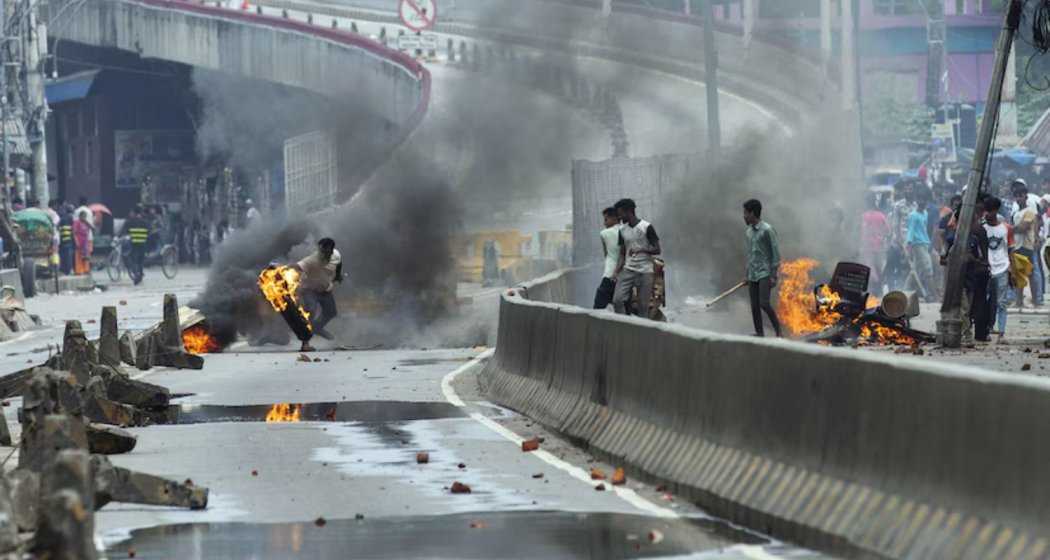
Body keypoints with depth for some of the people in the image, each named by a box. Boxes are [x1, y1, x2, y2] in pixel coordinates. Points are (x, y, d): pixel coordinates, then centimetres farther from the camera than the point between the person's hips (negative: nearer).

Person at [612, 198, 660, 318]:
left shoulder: (647, 227, -6)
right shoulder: (622, 230, 10)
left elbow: (657, 250, -5)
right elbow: (622, 254, 13)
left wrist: (640, 250, -21)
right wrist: (616, 272, -2)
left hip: (645, 271, -4)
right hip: (628, 269, 4)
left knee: (643, 306, -3)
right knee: (617, 300, -11)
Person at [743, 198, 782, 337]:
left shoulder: (767, 230, -9)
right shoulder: (749, 232, 14)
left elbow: (776, 253, -10)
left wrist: (774, 275, -15)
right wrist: (748, 275, 20)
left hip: (765, 273, -7)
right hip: (753, 274, 8)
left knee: (764, 303, -18)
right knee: (754, 306, 4)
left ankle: (778, 331, -7)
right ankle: (759, 334, 8)